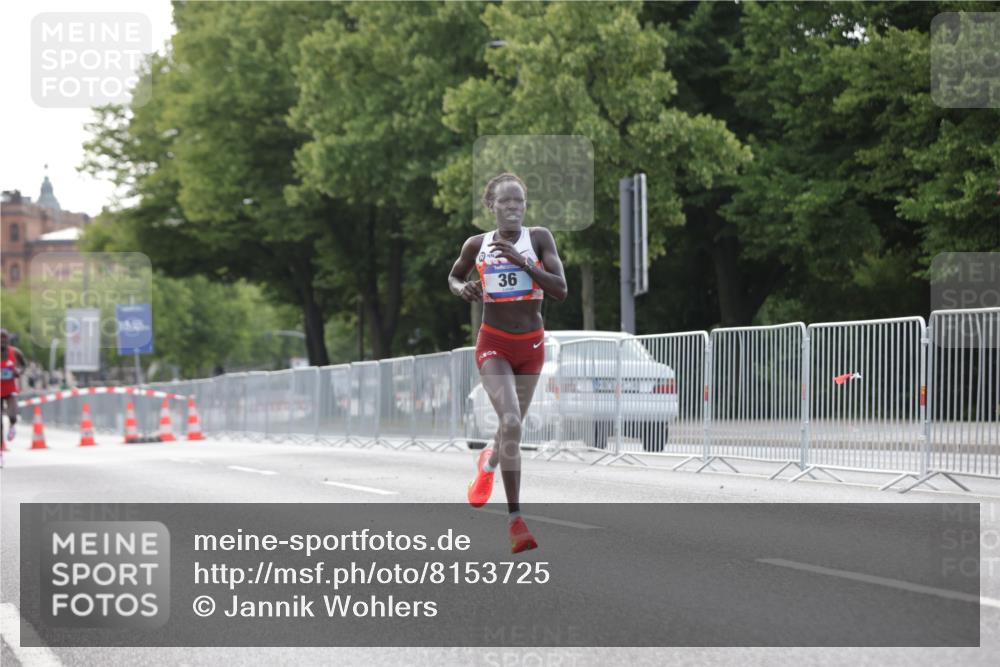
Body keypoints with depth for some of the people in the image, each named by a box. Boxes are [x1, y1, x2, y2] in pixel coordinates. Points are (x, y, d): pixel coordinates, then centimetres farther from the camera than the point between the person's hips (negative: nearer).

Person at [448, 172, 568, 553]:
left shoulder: (539, 238, -5)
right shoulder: (477, 245, 0)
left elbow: (560, 290, -14)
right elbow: (453, 277, 19)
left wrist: (521, 262, -25)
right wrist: (462, 289, -4)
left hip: (531, 346, 2)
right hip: (494, 345, -2)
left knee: (513, 426, 15)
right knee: (511, 422, -22)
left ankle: (488, 463, 53)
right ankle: (516, 519, -19)